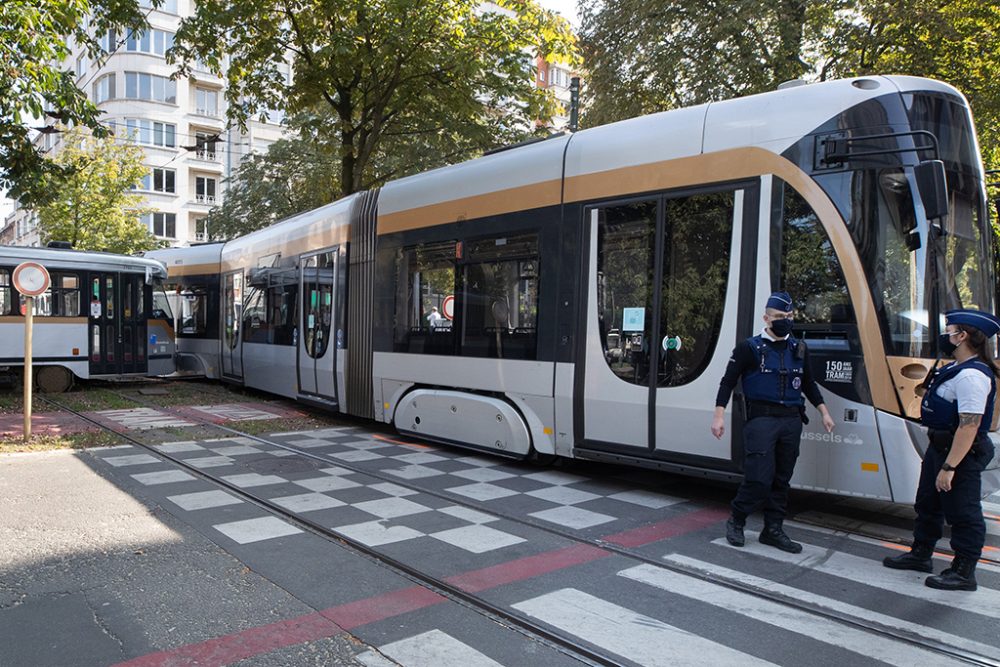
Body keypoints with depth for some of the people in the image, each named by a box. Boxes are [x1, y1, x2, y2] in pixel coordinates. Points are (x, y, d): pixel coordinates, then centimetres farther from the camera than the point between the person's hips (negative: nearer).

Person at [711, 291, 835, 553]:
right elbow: (728, 382, -3)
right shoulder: (750, 347, -3)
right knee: (759, 478, -10)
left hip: (791, 421, 5)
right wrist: (719, 416, -10)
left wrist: (824, 412, 18)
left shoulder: (799, 349, 13)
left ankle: (773, 530, 19)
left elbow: (808, 384, 24)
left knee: (782, 479, 9)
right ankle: (735, 522, 11)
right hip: (761, 420, -5)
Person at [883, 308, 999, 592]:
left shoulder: (972, 376, -24)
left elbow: (969, 426, -29)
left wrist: (949, 467, -28)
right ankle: (920, 554, 35)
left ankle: (963, 573, 15)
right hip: (939, 447, 11)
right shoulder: (956, 368, 10)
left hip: (961, 454, -11)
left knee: (963, 514, 3)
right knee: (927, 505, 20)